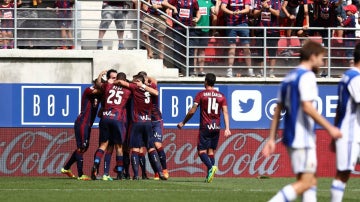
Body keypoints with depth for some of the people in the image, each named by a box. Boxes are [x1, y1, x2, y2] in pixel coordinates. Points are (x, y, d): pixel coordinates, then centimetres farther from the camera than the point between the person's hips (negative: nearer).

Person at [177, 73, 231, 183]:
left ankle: (211, 167, -28)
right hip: (216, 128, 4)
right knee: (211, 151, 11)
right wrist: (227, 128, -3)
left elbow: (192, 111, -4)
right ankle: (209, 175, 3)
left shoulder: (201, 94, -2)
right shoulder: (221, 96, 8)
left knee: (201, 151, -2)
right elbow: (225, 112, 1)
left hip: (205, 127, -4)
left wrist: (183, 122, 7)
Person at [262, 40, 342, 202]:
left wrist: (272, 139, 17)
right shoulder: (307, 76, -10)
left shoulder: (289, 77, 17)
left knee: (311, 181, 12)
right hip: (303, 137, -10)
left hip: (291, 136, 10)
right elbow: (307, 107, -20)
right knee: (305, 182, -11)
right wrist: (330, 128, -16)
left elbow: (277, 111, 16)